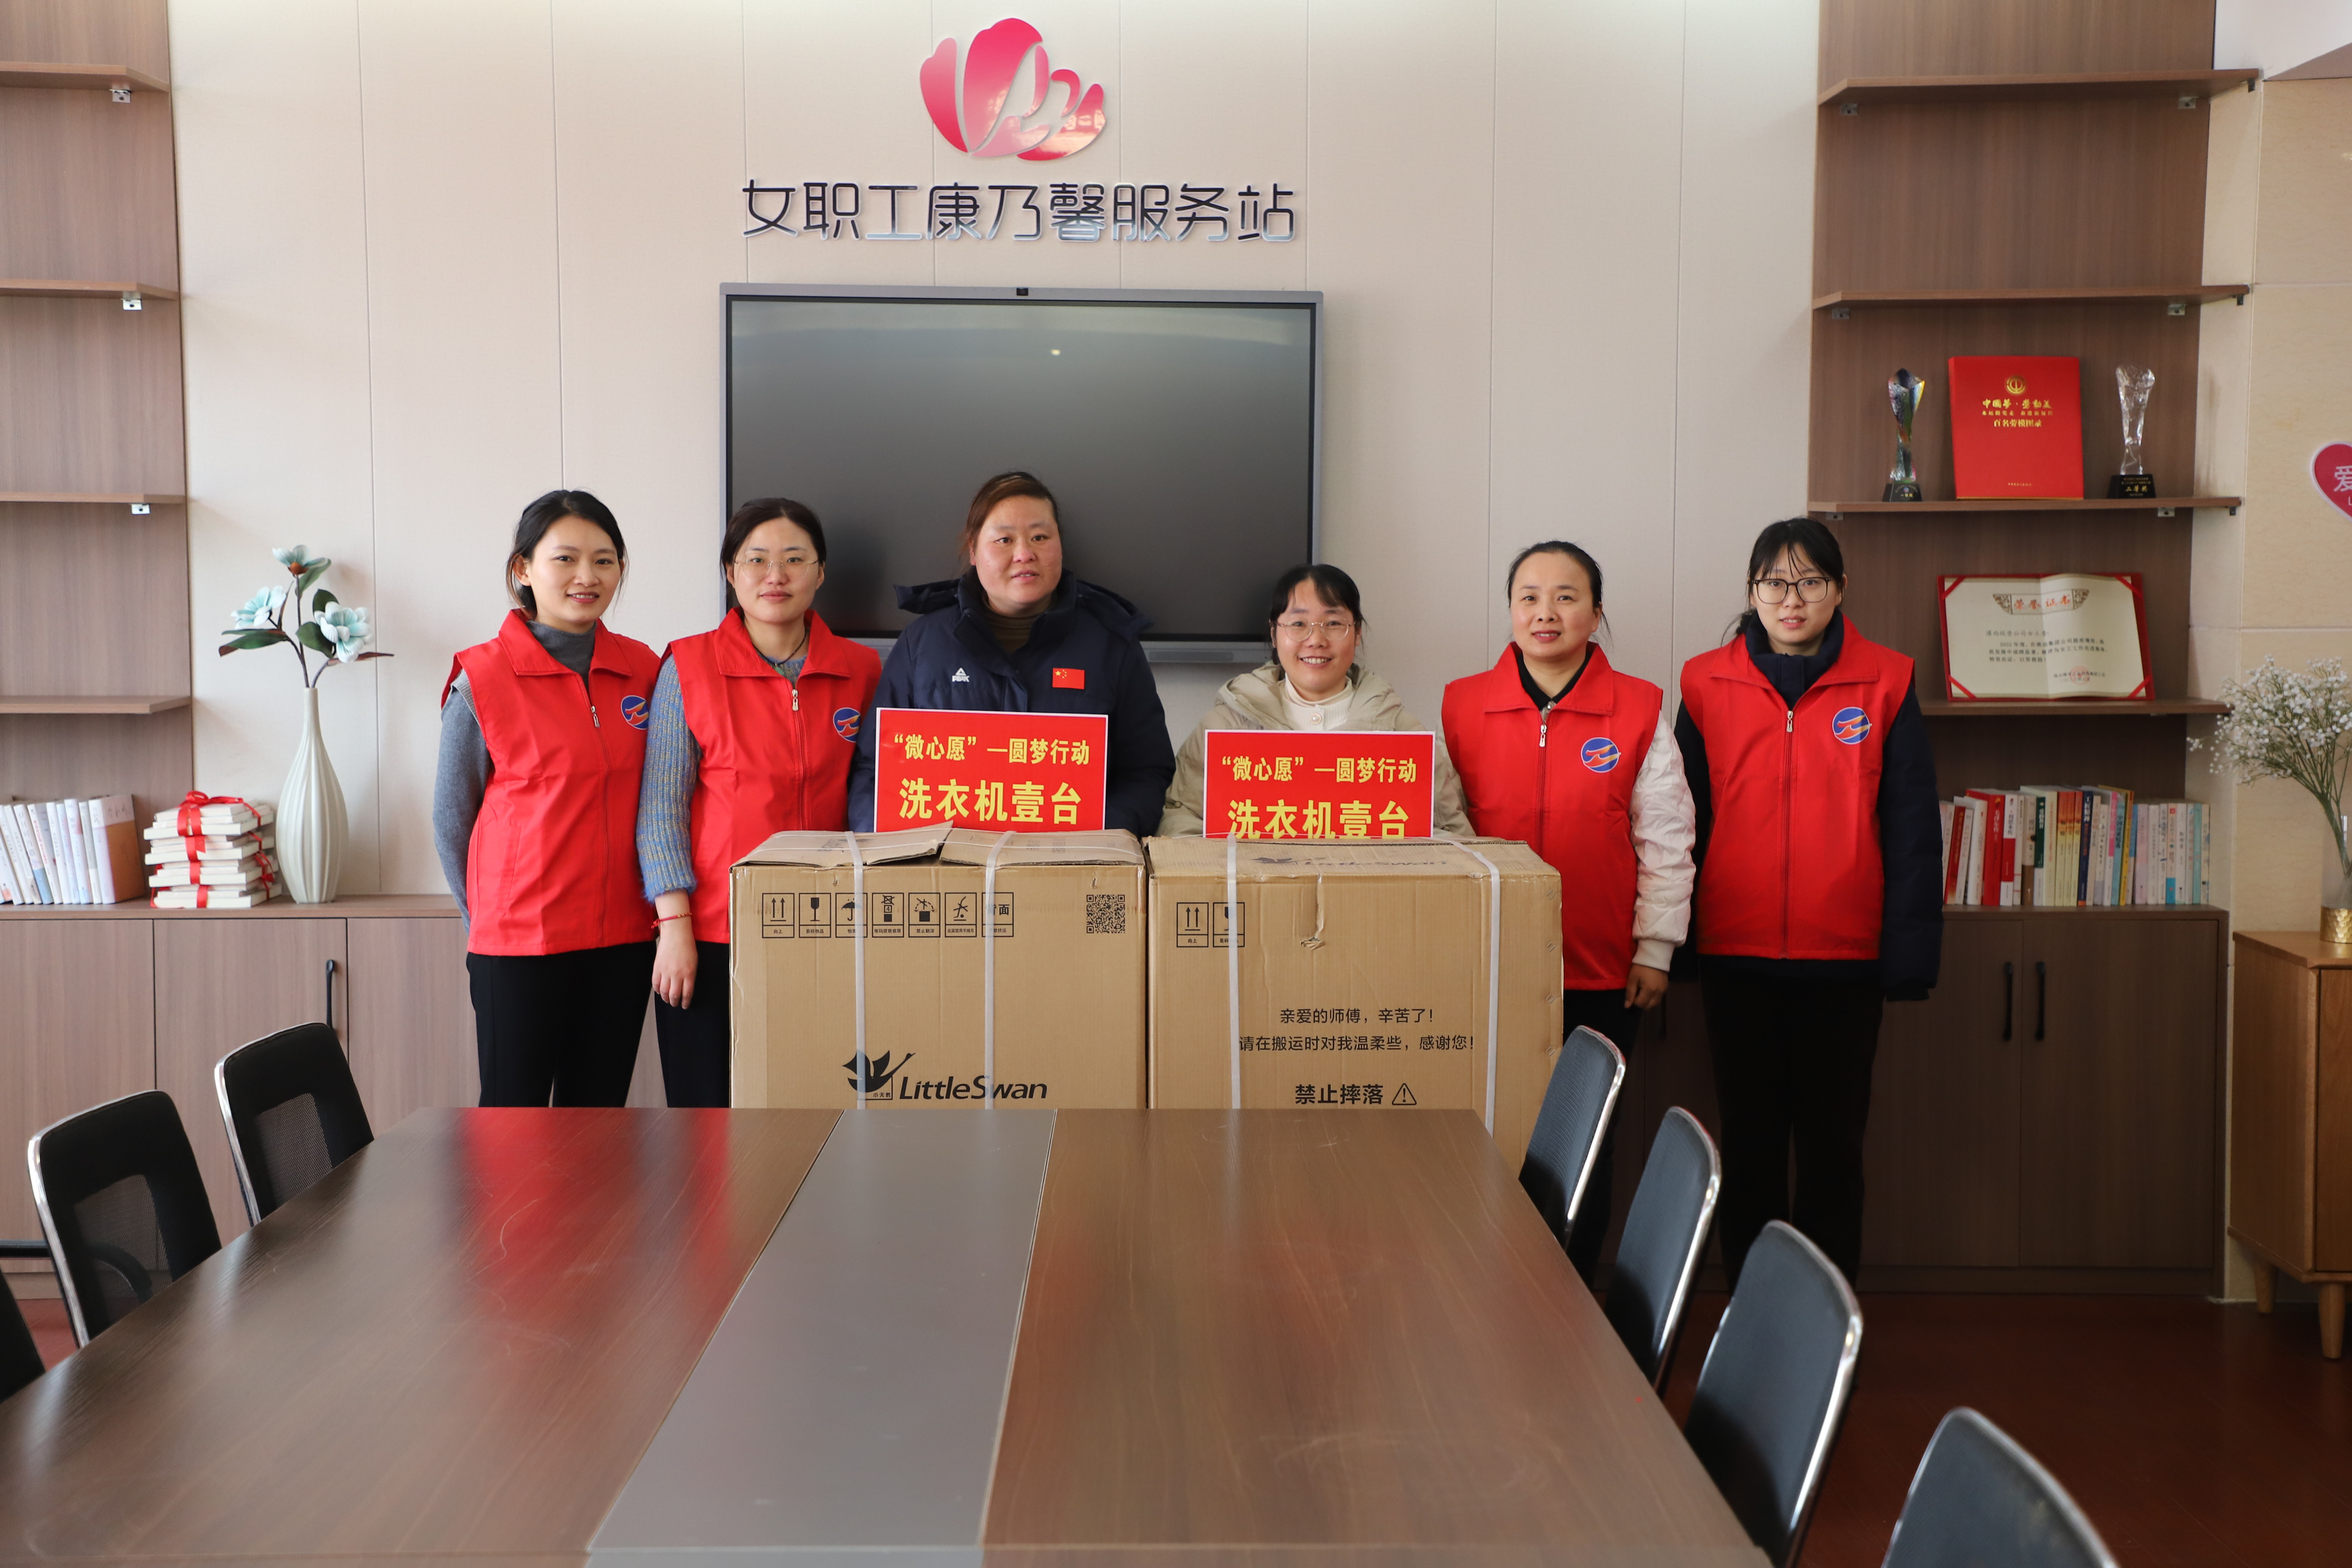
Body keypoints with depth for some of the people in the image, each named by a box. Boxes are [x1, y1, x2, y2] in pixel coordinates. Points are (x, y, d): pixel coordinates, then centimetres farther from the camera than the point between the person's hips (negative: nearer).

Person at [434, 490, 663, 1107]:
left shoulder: (644, 671, 5)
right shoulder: (482, 679, -6)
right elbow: (452, 819, 3)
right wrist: (488, 917, 6)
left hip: (622, 939, 4)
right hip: (517, 944, -3)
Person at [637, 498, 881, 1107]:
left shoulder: (861, 670, 7)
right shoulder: (688, 667, 1)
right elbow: (660, 806, -1)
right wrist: (675, 925, -8)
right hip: (711, 935, -2)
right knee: (708, 1103, 0)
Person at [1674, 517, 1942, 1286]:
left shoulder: (1885, 685, 0)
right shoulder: (1708, 686, 3)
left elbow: (1912, 827, -1)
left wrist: (1911, 950, -6)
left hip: (1846, 960, -1)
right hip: (1736, 957, 1)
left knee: (1833, 1143, 8)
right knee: (1749, 1141, 10)